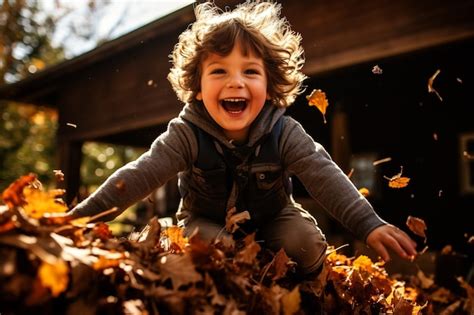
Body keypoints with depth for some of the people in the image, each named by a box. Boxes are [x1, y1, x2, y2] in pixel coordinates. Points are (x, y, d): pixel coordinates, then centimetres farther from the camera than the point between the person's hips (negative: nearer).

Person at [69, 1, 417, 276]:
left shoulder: (284, 133, -24)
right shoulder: (186, 135, -26)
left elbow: (324, 176, -30)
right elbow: (140, 175, -30)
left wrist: (370, 225, -42)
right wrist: (82, 217, -38)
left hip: (271, 217, 1)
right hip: (206, 219, 0)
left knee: (306, 243, -21)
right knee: (206, 244, -30)